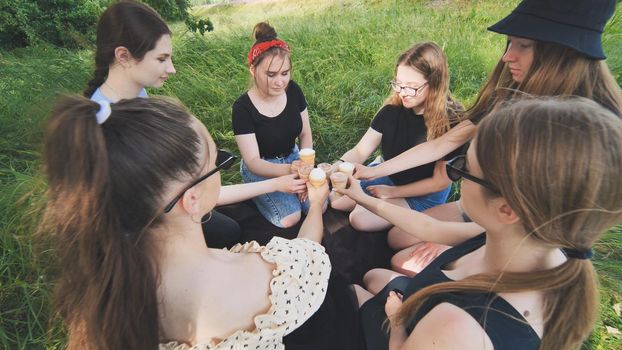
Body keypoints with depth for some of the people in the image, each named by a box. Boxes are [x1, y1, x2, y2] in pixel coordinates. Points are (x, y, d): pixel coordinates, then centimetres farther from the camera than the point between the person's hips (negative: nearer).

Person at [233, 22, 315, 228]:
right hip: (260, 168, -3)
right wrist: (287, 171, -47)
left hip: (293, 158, 4)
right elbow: (252, 161, -27)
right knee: (289, 218, -20)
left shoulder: (293, 90, -11)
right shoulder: (243, 108, -24)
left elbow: (305, 134, -2)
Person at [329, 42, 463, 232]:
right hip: (387, 176, 5)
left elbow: (441, 181, -19)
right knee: (333, 199, 0)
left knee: (360, 219, -19)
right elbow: (360, 151, -16)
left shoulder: (451, 121, -27)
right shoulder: (393, 109, -16)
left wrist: (393, 192, -16)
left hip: (425, 194, -4)